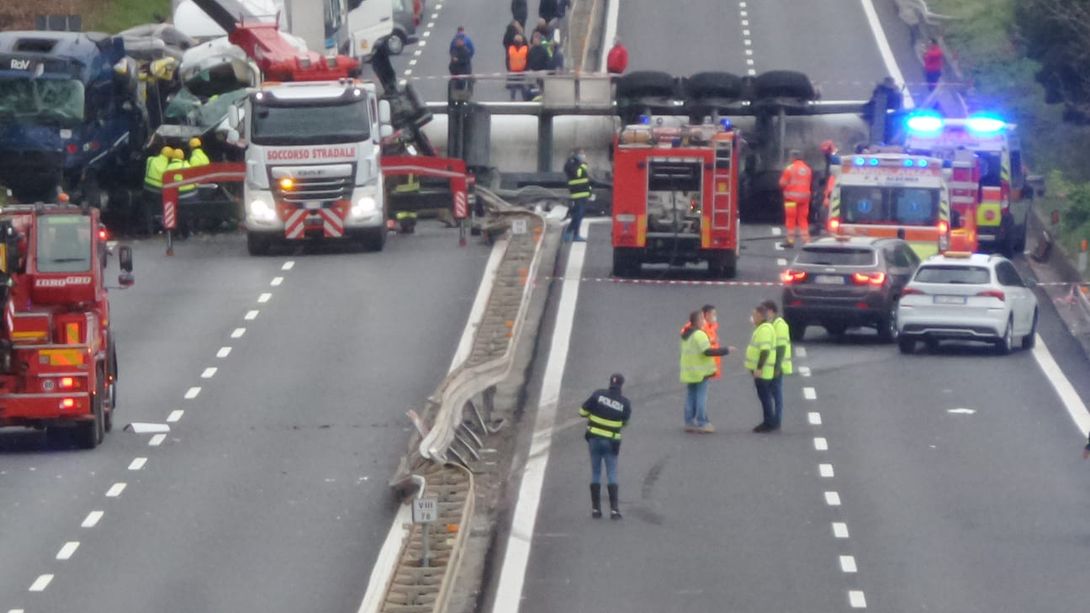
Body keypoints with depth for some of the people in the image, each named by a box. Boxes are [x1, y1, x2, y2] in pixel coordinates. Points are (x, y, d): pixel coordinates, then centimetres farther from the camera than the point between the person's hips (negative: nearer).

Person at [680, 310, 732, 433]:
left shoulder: (685, 335, 11)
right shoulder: (699, 335, -17)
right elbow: (707, 351, -24)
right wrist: (725, 350, -19)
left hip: (688, 371, 8)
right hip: (700, 372, -8)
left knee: (690, 397, 11)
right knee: (701, 397, -3)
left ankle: (689, 422, 12)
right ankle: (702, 423, -2)